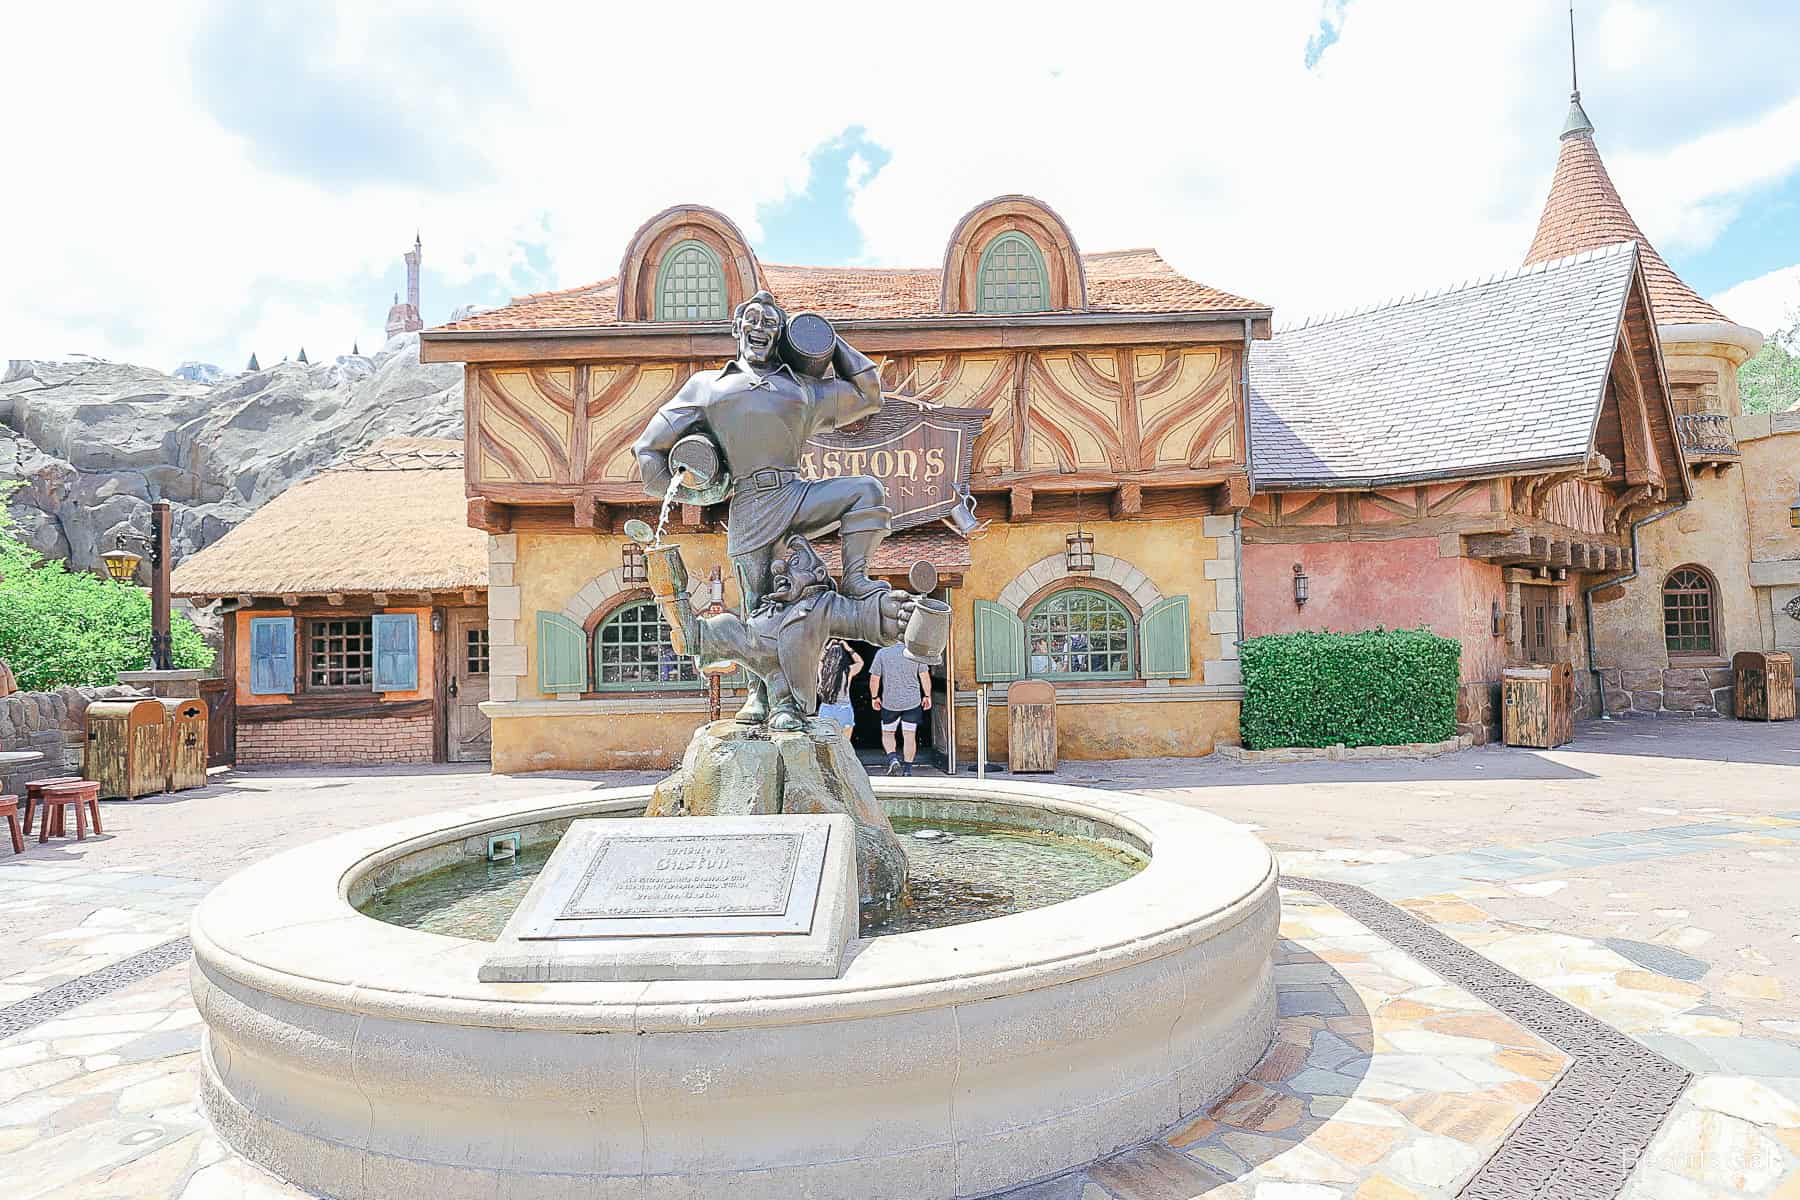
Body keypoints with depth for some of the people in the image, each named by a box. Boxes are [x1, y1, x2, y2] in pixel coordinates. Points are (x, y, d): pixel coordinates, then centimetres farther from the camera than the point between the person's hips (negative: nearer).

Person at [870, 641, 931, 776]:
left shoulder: (882, 653, -4)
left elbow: (874, 678, -3)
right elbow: (924, 676, -1)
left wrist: (874, 697, 9)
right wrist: (927, 696, 8)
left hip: (889, 702, -1)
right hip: (913, 701, 1)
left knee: (887, 734, 15)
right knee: (910, 736, 7)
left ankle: (892, 759, -7)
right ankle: (907, 769, 7)